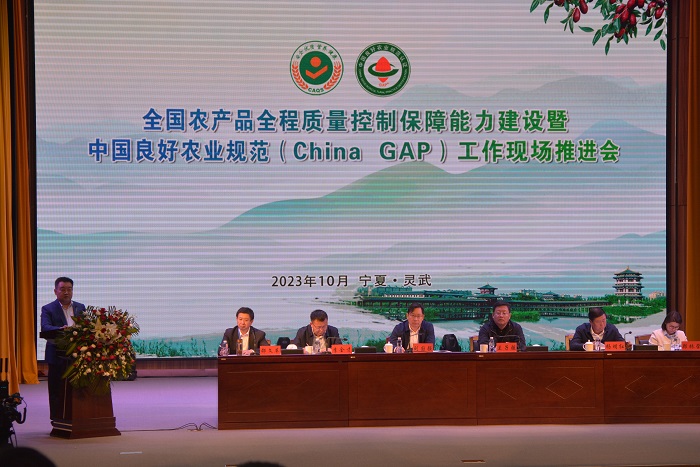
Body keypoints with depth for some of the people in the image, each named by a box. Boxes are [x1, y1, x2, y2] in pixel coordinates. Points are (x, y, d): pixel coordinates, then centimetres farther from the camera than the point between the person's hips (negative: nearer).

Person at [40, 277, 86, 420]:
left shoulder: (80, 308, 15)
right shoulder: (48, 309, 2)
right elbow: (45, 327, -15)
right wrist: (60, 329, -34)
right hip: (58, 357, -3)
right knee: (57, 392, 0)